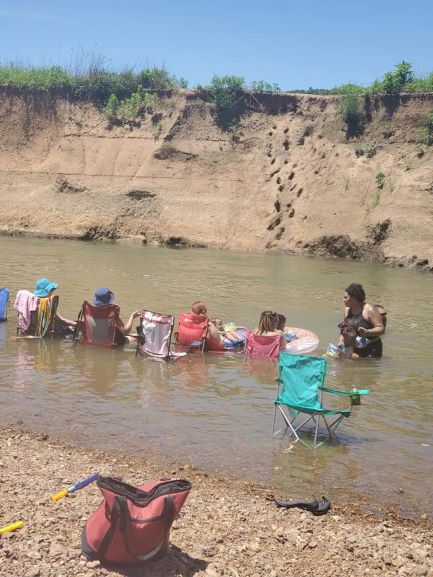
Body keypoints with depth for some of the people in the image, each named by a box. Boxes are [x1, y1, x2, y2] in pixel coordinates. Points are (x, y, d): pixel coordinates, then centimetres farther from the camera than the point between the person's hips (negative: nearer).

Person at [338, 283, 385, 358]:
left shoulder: (369, 310, -12)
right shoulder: (347, 309, 8)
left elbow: (381, 329, -14)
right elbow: (344, 328, 17)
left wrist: (367, 332, -30)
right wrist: (341, 340, 1)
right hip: (352, 349, 5)